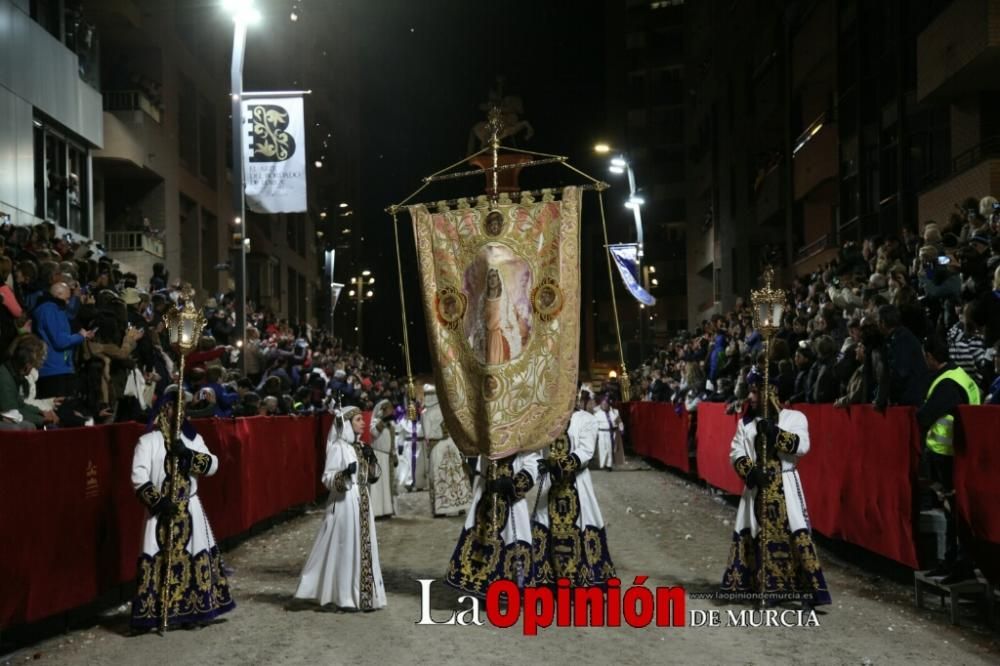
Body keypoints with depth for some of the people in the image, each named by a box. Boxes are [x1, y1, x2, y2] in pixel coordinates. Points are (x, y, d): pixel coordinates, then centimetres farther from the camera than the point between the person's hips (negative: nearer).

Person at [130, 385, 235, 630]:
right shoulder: (149, 440, -4)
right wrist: (158, 502, -18)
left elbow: (212, 465, -1)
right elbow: (139, 478, -11)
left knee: (197, 557, 5)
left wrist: (188, 454, -15)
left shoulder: (192, 438, 10)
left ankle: (194, 609, 15)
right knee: (160, 560, -7)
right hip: (161, 511, -4)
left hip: (190, 510, 4)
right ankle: (156, 612, -3)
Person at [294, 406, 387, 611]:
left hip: (362, 502, 8)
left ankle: (363, 595, 16)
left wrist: (371, 460, -1)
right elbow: (327, 478, -15)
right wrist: (344, 474, -32)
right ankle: (346, 597, 3)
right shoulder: (338, 447, -11)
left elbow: (369, 478, 15)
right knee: (346, 548, -4)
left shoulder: (360, 446, 12)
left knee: (364, 547, 9)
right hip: (344, 503, -8)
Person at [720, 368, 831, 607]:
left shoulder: (794, 417, 0)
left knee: (795, 534, -10)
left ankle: (809, 589, -10)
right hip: (757, 486, 4)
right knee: (758, 535, 4)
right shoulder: (746, 422, 10)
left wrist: (776, 433, -23)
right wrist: (749, 471, -15)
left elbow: (802, 446, -13)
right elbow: (736, 453, 2)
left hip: (784, 486, -4)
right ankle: (766, 586, 14)